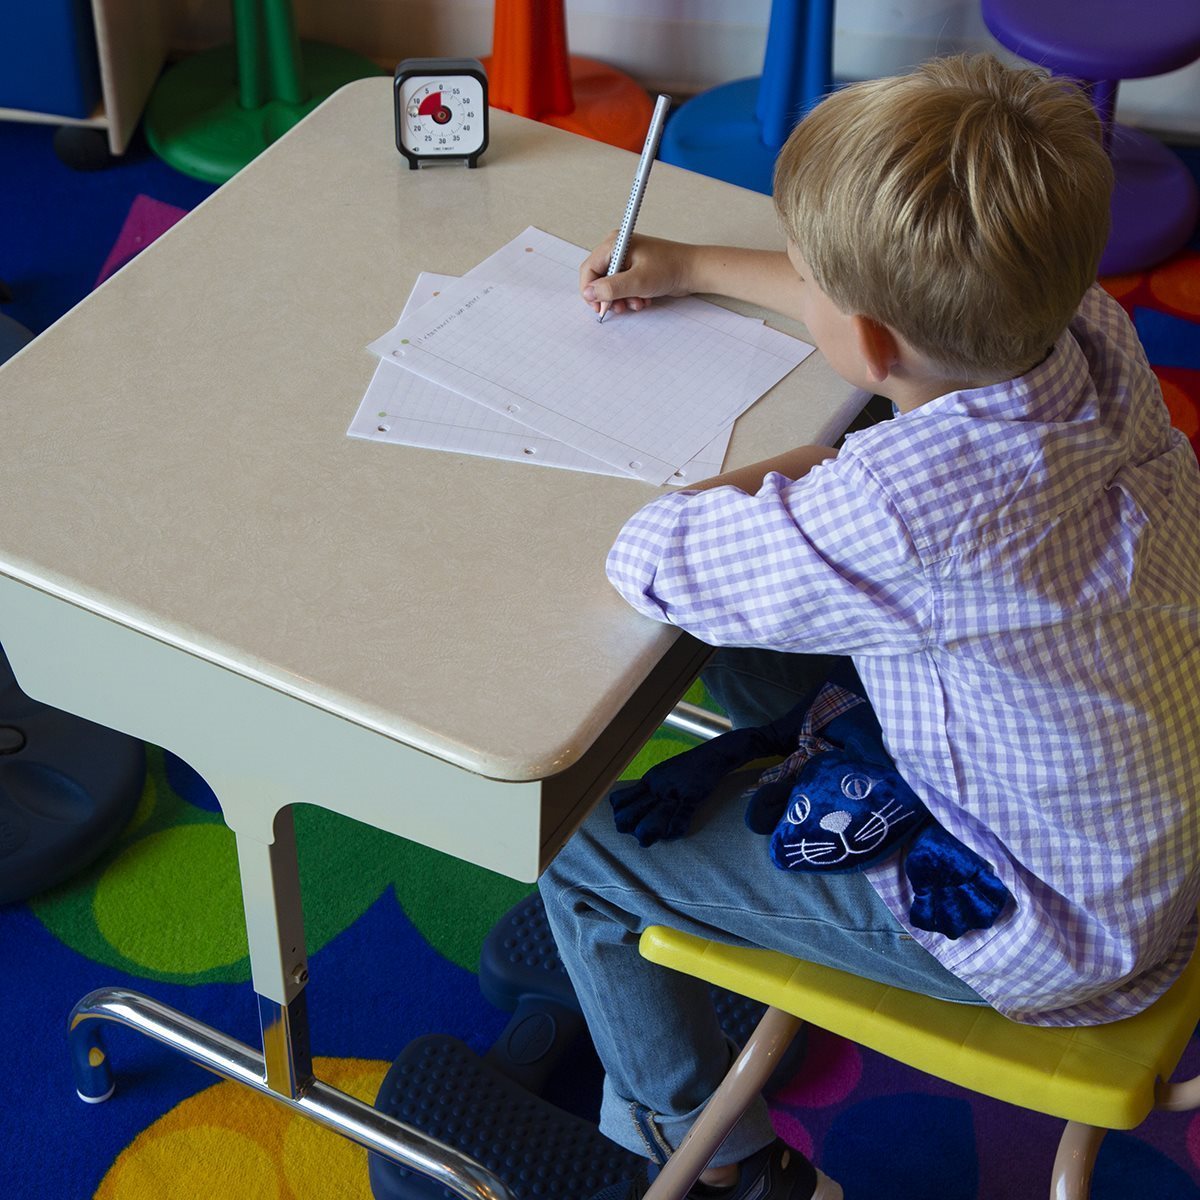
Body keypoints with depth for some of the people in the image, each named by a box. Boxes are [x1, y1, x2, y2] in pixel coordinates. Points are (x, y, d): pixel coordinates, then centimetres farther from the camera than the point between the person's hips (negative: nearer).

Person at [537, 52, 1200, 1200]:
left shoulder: (908, 512, -40)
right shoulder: (1088, 331, -15)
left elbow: (647, 559, -26)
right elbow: (919, 302, 8)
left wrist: (789, 472, -10)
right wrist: (690, 267, 16)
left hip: (1047, 943, -8)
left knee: (577, 843, 3)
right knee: (765, 637, 19)